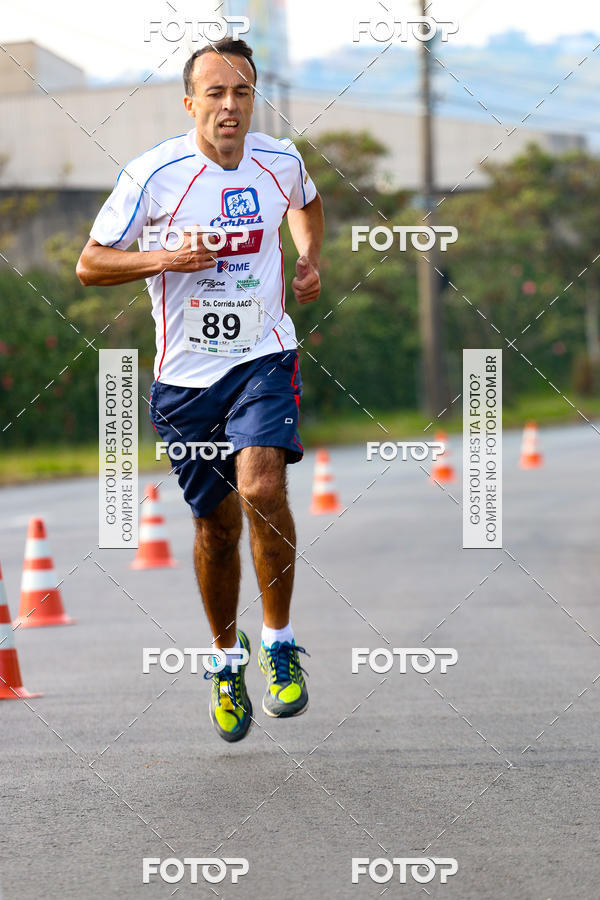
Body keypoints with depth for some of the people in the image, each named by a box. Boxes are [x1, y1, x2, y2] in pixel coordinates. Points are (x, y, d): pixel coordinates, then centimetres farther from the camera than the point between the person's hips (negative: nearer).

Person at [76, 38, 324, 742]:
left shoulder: (280, 161, 0)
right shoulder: (153, 174, -10)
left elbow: (307, 203, 25)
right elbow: (89, 264, -4)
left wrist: (308, 258, 7)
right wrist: (165, 258, -19)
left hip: (263, 357, 0)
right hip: (186, 372, 0)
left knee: (262, 487, -23)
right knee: (217, 524, 7)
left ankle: (280, 643, -6)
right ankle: (226, 660, 30)